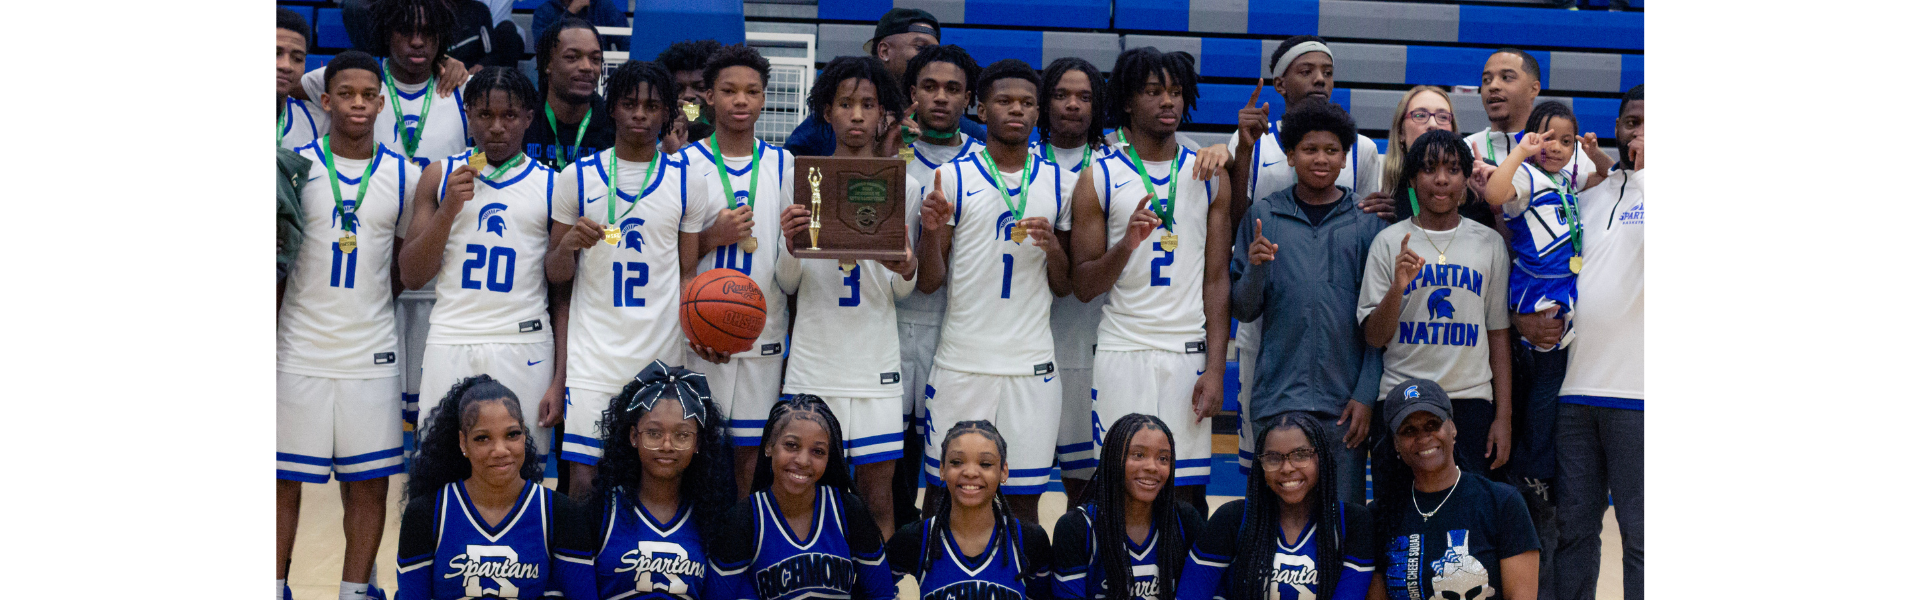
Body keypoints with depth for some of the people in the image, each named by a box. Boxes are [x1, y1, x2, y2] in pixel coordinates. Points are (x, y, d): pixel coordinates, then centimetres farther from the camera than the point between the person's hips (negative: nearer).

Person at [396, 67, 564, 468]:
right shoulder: (441, 175, 10)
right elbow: (410, 277, 6)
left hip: (524, 349, -1)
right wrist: (449, 209, -7)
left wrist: (560, 380, -3)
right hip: (450, 343, 1)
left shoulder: (552, 186, 6)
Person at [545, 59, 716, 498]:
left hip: (662, 356, 1)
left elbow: (689, 270, 10)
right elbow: (556, 276, 9)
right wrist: (567, 246, -14)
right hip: (592, 353, -1)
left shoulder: (687, 181, 7)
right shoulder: (577, 177, 5)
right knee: (583, 477, -6)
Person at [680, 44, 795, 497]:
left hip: (765, 334, 2)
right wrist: (713, 237, -14)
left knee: (749, 451, 6)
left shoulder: (783, 165, 9)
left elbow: (794, 254, 13)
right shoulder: (685, 164, 1)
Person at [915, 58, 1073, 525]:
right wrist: (932, 232, -16)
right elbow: (927, 283, 2)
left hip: (1032, 364, 2)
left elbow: (1066, 288, 13)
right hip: (961, 361, -2)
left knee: (1024, 500, 6)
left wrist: (1053, 249, -7)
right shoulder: (952, 178, 2)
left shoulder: (1059, 184, 9)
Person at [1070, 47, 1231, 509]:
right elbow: (1083, 287, 1)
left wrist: (1215, 368, -2)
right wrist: (1126, 246, -17)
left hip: (1189, 353, 1)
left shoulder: (1209, 176, 8)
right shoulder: (1099, 179, 2)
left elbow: (1216, 280, 6)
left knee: (1184, 488, 1)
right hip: (1122, 352, -1)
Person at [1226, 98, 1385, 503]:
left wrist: (1366, 395, -5)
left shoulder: (1367, 223, 4)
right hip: (1277, 397, 0)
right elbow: (1243, 310, 6)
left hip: (1345, 399, 0)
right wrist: (1255, 269, -13)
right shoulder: (1263, 216, 5)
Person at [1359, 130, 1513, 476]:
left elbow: (1498, 334, 9)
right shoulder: (1389, 243, 4)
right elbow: (1374, 338, 2)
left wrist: (1503, 415, 4)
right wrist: (1398, 288, -16)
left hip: (1471, 399, 1)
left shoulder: (1489, 243, 9)